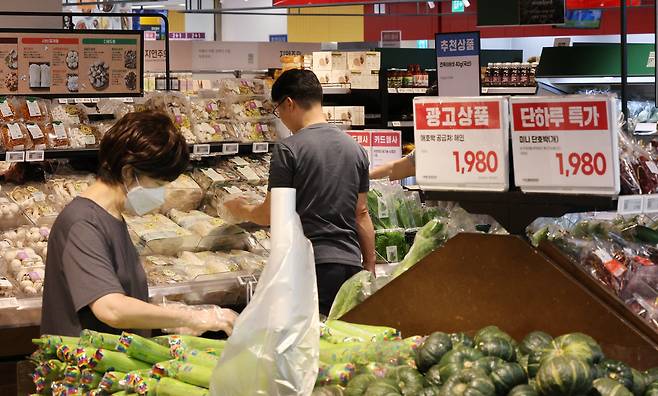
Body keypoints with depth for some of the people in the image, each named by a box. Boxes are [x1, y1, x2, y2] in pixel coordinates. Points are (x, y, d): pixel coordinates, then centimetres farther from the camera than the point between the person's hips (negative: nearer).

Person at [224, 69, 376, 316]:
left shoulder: (288, 150, -7)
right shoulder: (355, 148, 11)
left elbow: (272, 214, -4)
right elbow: (361, 213, 13)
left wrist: (243, 211, 17)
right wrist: (370, 266, 18)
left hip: (312, 265, -5)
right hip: (351, 263, 6)